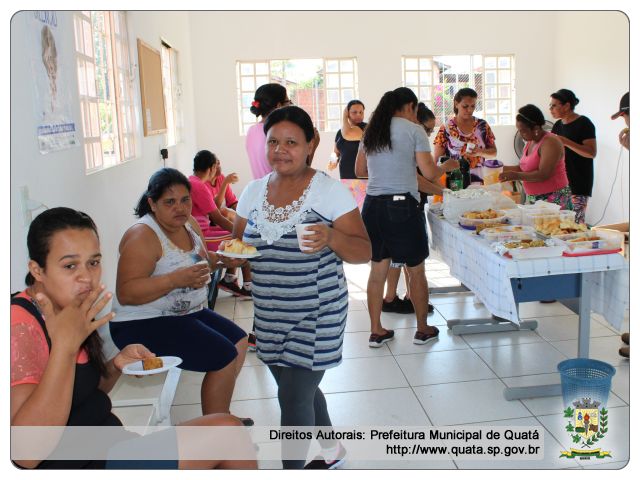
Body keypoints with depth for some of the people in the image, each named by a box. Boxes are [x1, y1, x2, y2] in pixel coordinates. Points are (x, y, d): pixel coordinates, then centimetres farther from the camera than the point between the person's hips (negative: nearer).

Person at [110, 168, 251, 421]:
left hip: (185, 314, 10)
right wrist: (176, 279, -36)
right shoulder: (142, 236, -20)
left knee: (239, 341, 11)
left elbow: (198, 260, 24)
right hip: (143, 325, -10)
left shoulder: (189, 223, 6)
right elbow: (125, 293, -27)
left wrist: (219, 257, 1)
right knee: (225, 357, -17)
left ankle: (220, 416, 25)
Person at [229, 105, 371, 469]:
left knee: (293, 397, -3)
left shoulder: (330, 190, -11)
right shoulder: (254, 191, 4)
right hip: (270, 315, 6)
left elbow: (364, 252, -11)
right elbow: (238, 242, 13)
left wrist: (332, 238, -31)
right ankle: (332, 449, 47)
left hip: (316, 314, -6)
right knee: (302, 389, 21)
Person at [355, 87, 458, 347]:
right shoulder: (414, 130, -4)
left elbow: (360, 171, 18)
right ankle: (423, 329, 23)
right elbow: (429, 173, -9)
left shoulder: (371, 131, 12)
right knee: (416, 270, 10)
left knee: (378, 269, 12)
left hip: (373, 205, 5)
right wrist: (447, 166, 10)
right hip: (402, 205, -5)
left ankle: (376, 331, 18)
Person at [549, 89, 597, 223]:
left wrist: (566, 142, -24)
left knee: (575, 223, -11)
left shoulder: (584, 123, -7)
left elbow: (592, 153, -16)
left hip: (578, 184, -7)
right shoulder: (558, 125, 14)